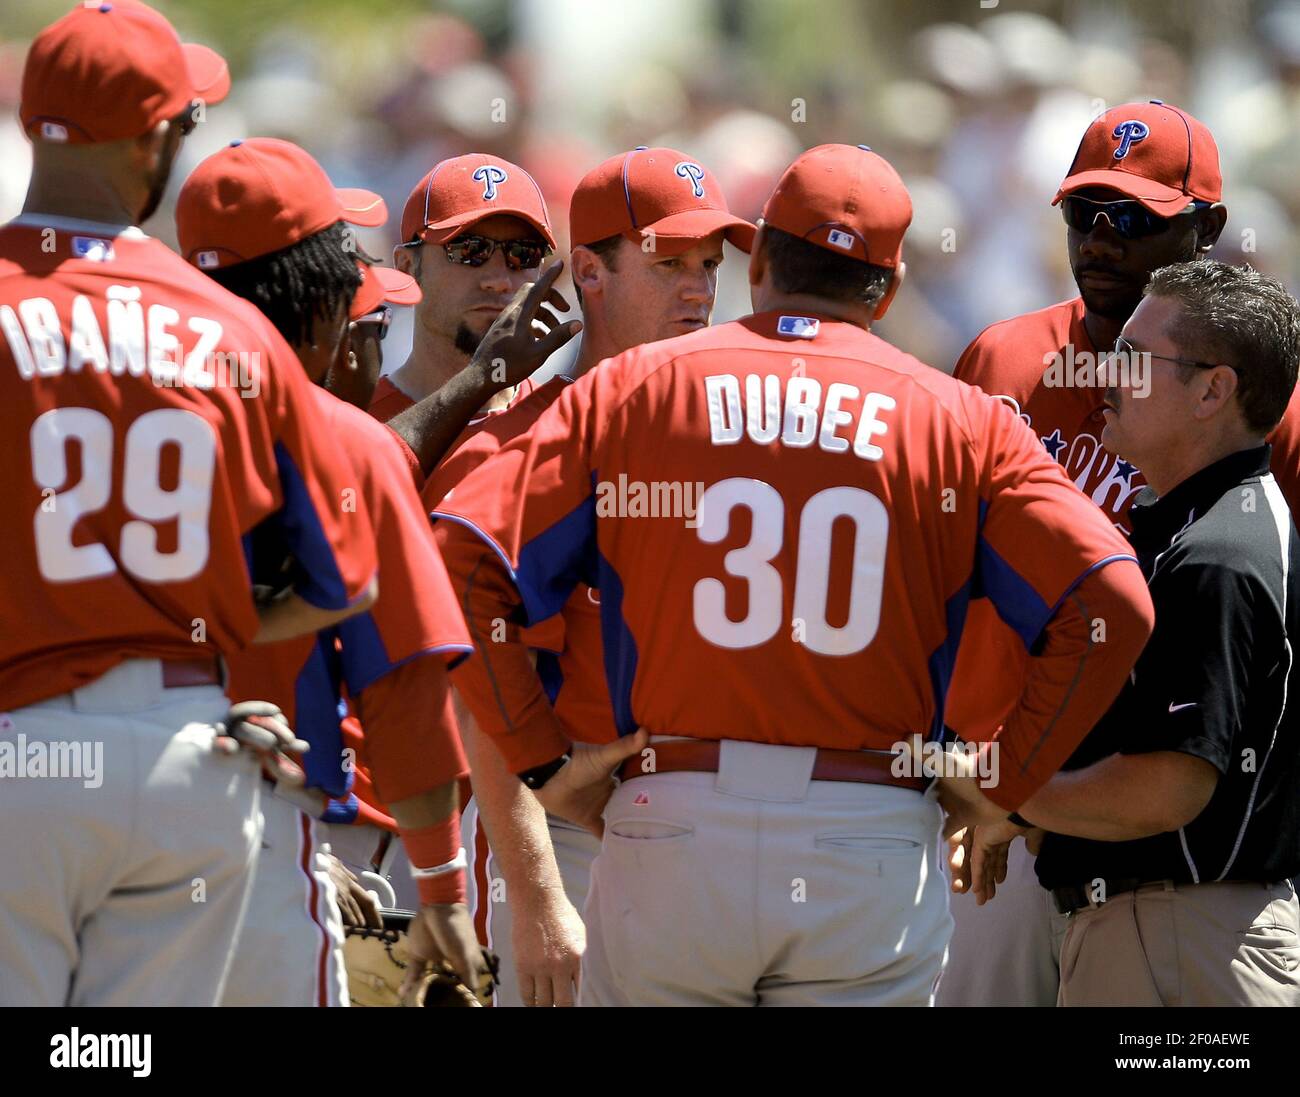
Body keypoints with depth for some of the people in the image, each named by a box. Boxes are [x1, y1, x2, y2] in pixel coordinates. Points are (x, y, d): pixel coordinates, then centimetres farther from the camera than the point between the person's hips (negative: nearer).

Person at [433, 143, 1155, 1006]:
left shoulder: (629, 389, 8)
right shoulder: (961, 420, 6)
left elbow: (464, 556, -1)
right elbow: (1113, 604, -4)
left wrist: (543, 761, 4)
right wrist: (1003, 788, 3)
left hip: (670, 835, 0)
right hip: (874, 840, 0)